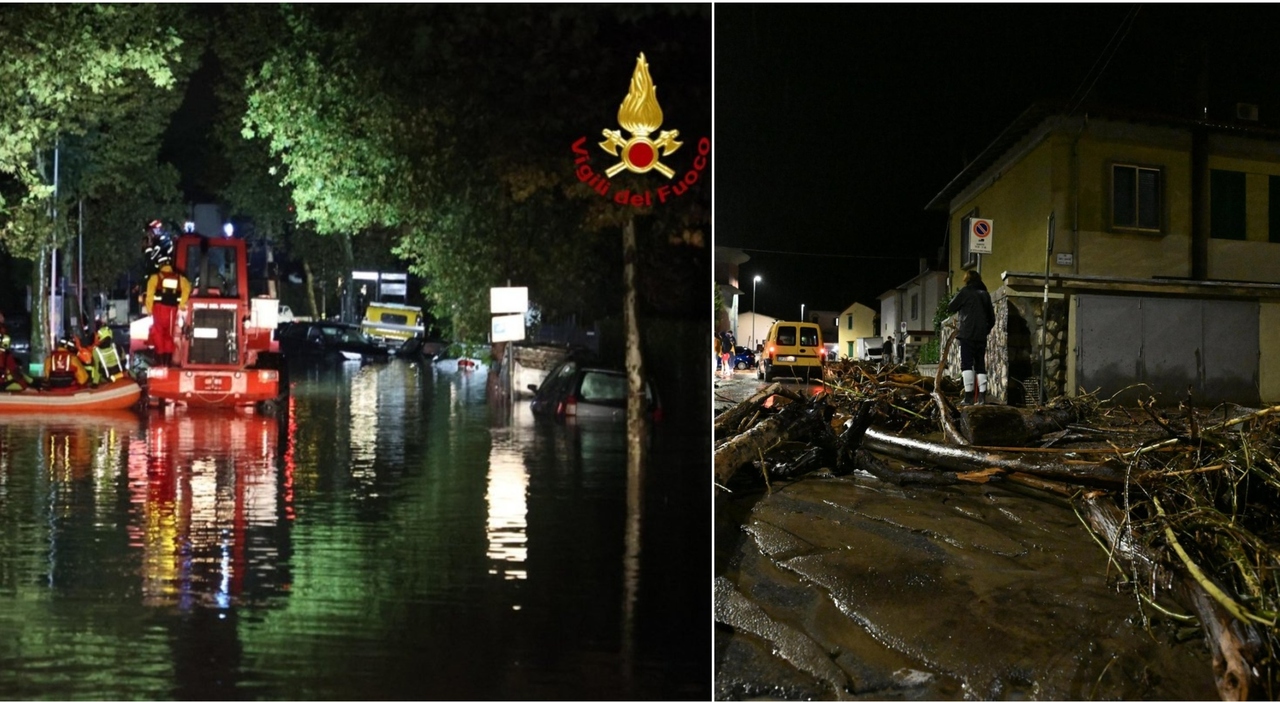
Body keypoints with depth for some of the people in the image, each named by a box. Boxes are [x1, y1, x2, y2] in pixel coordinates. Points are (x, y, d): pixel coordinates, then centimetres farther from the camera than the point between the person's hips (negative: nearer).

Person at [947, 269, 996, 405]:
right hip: (981, 336, 5)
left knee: (967, 365, -6)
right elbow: (992, 318, 18)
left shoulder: (965, 292, -1)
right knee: (980, 365, 8)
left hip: (967, 334, -5)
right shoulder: (985, 294, 15)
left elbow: (951, 308, 3)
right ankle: (982, 396, 2)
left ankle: (969, 396, -15)